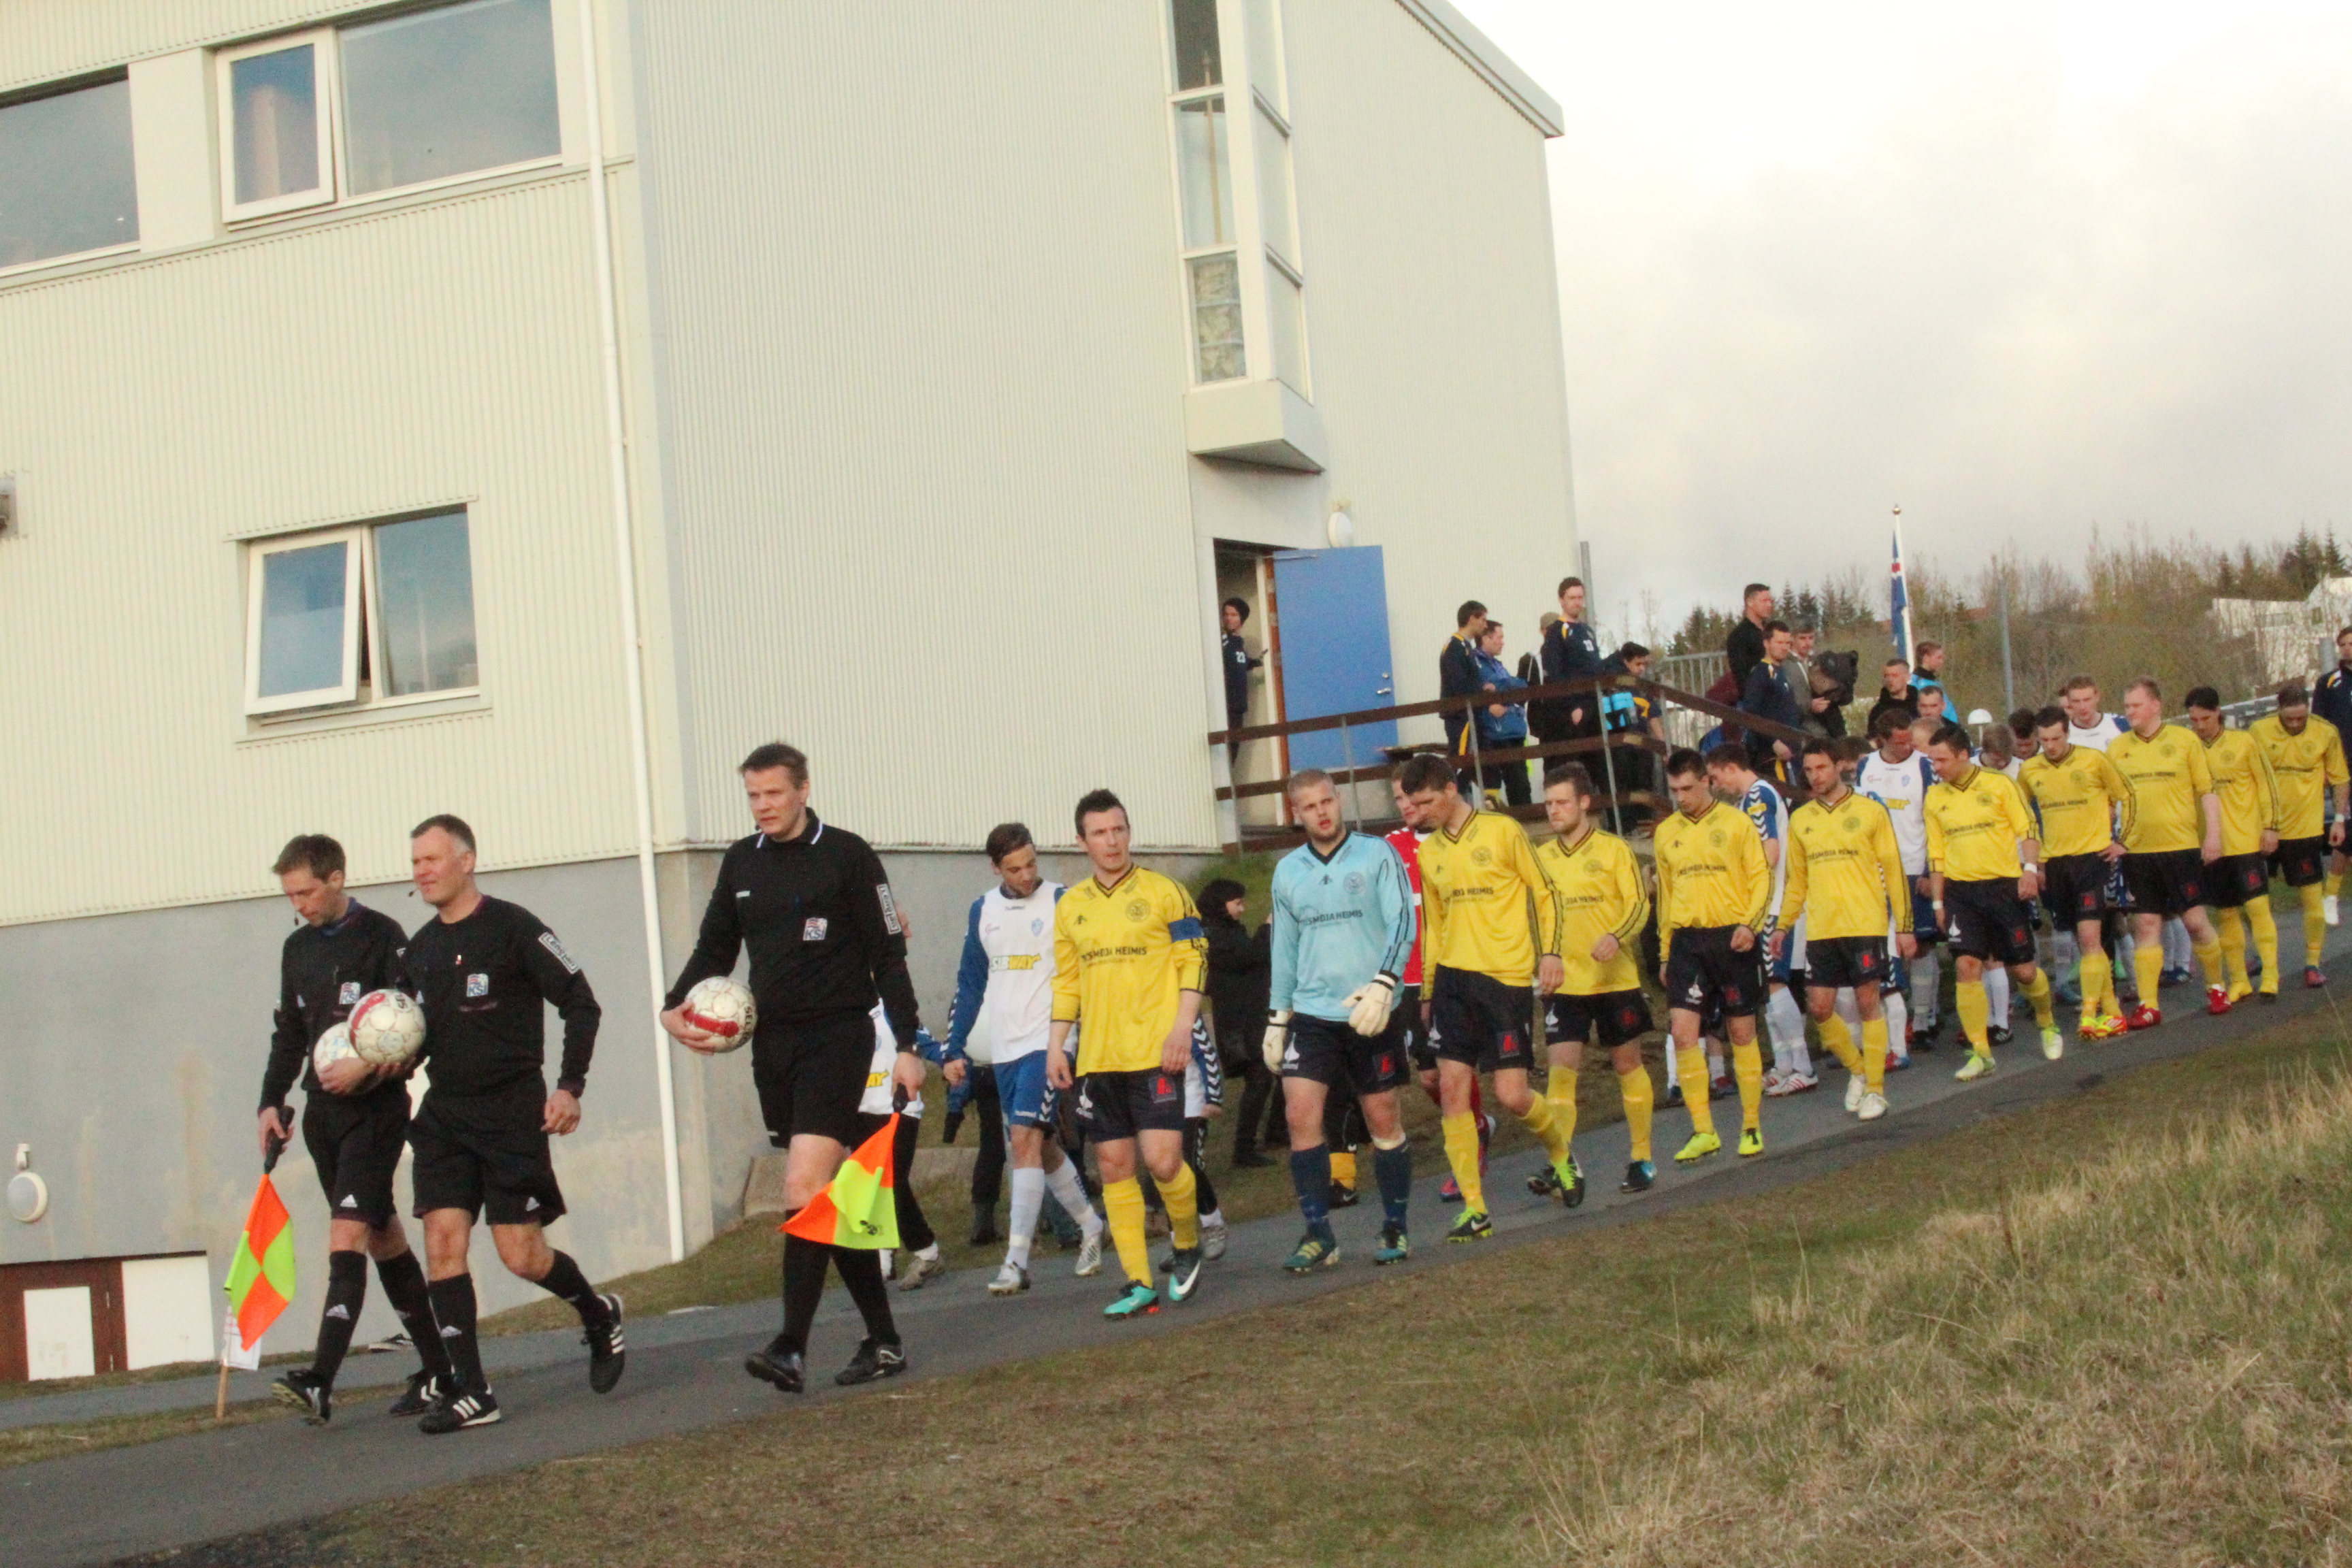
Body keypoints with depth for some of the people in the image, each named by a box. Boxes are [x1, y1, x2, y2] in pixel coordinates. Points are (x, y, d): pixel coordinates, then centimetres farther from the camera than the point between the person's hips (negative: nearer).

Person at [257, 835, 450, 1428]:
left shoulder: (381, 937, -8)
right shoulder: (297, 948, 14)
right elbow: (288, 1034, 20)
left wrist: (365, 1067, -23)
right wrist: (272, 1101, 11)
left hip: (375, 1107, -7)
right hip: (323, 1111, 7)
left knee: (347, 1234, -16)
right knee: (384, 1239, 11)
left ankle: (321, 1383, -23)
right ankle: (438, 1369, 19)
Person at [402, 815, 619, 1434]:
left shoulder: (513, 928, -7)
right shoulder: (420, 949, 13)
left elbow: (581, 1004, -7)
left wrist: (570, 1086, -14)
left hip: (513, 1110, -6)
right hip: (444, 1111, 6)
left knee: (521, 1255, -6)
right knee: (442, 1242, -8)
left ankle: (600, 1314, 25)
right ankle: (469, 1392, -4)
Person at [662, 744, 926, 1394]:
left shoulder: (847, 855, -5)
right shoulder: (741, 861, 11)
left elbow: (888, 955, -3)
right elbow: (715, 948, 19)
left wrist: (908, 1046, -7)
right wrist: (676, 1007, 1)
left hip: (837, 1036, -6)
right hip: (772, 1042, 6)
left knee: (805, 1189, -18)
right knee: (831, 1200, 9)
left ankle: (792, 1349, -20)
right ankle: (883, 1340, 16)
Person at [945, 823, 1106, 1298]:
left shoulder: (1061, 903, -5)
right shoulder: (982, 911, 9)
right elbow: (970, 983, 15)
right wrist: (955, 1048, 11)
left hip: (1046, 1040, -5)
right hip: (1003, 1048, 6)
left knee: (1025, 1139, -16)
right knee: (1041, 1148, 12)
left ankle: (1017, 1260, -15)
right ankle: (1092, 1229, 30)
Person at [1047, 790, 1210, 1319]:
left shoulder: (1163, 892, 0)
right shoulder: (1070, 907, 13)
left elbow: (1194, 962, -2)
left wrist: (1182, 1028, -12)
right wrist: (1056, 1043, 9)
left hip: (1154, 1052, -4)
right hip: (1097, 1057, 4)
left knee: (1161, 1158, -13)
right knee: (1114, 1166, 2)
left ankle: (1188, 1244, 15)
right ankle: (1139, 1284, 9)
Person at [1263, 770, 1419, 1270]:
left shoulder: (1377, 855, -2)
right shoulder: (1288, 872, 10)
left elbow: (1402, 922, -9)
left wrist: (1383, 985, -22)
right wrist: (1276, 1018, 16)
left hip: (1371, 1013, -3)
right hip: (1312, 1014, 3)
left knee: (1383, 1117, 4)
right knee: (1301, 1116, -10)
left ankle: (1396, 1228, 17)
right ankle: (1318, 1234, -4)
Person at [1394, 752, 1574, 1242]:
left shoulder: (1503, 831, -3)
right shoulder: (1428, 853, 12)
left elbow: (1544, 893, 1)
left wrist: (1550, 952, -10)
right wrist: (1427, 992, 19)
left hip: (1508, 978, -5)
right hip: (1454, 979, 5)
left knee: (1511, 1094, -7)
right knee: (1451, 1087, -7)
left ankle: (1560, 1153, 26)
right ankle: (1474, 1210, -2)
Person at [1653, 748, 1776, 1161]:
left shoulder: (1735, 823, 0)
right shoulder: (1666, 832, 11)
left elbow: (1762, 878, 0)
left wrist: (1751, 924, -16)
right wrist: (1665, 955, 17)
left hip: (1732, 938, -3)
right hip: (1687, 941, 3)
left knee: (1742, 1033, 4)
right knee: (1682, 1030, -10)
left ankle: (1751, 1127, 16)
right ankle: (1703, 1131, -4)